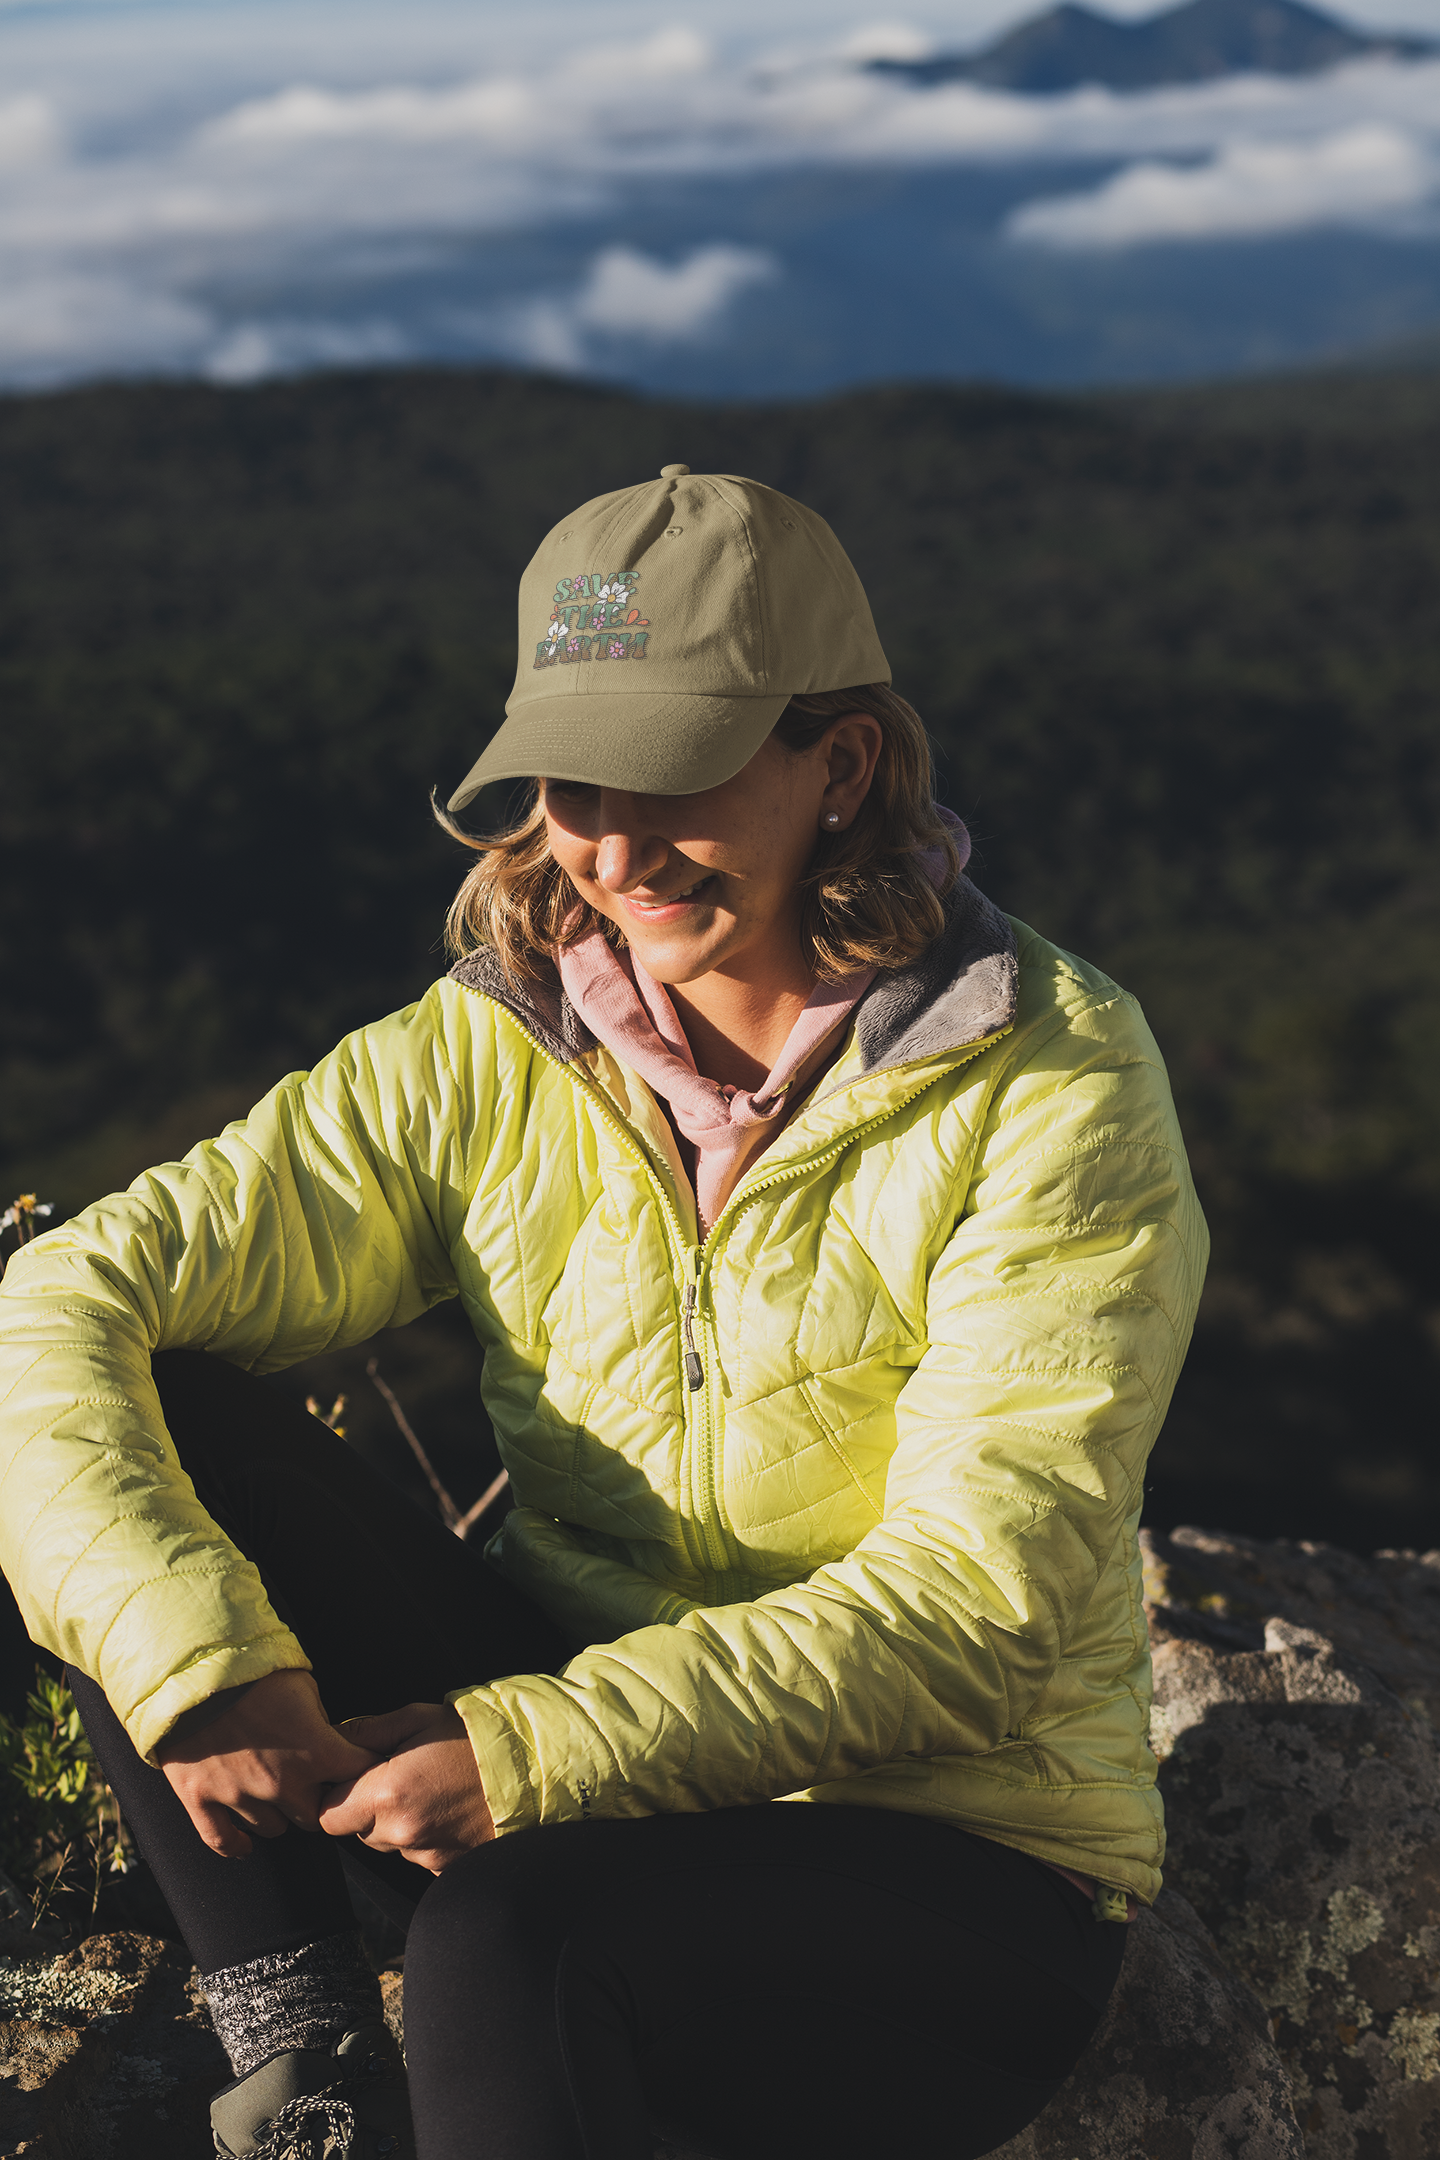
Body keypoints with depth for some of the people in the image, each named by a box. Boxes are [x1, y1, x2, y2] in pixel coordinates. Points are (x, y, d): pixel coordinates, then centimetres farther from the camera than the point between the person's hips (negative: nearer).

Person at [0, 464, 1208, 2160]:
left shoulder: (1048, 1080, -13)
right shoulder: (487, 1062, -3)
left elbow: (982, 1593, -20)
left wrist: (546, 1753, -29)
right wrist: (198, 1661, -29)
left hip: (958, 1866, -4)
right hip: (572, 1766, 5)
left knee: (513, 1937, -37)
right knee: (143, 1420, -15)